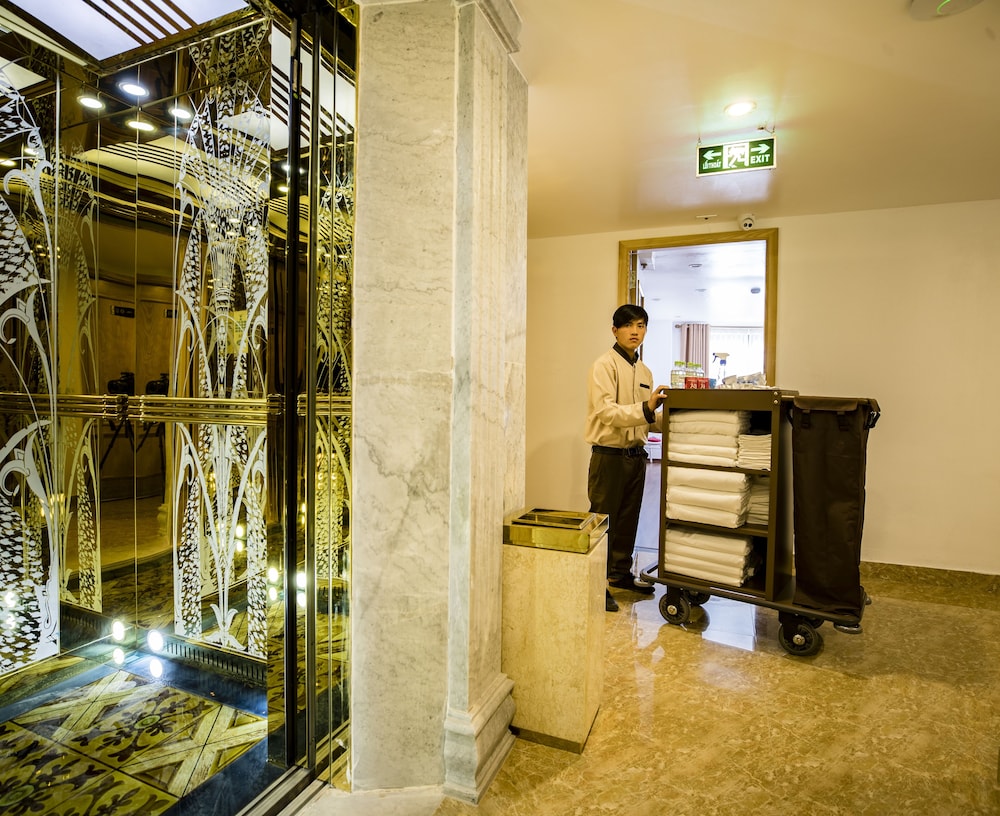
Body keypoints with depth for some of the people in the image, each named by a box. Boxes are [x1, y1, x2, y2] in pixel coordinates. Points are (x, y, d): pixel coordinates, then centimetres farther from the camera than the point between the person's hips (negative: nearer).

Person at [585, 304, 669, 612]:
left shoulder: (644, 371, 14)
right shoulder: (604, 365, -11)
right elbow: (606, 412, -22)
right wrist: (645, 409, -34)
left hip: (636, 454, 8)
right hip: (609, 455, -7)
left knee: (628, 519, 17)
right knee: (603, 521, 1)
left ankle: (621, 573, 33)